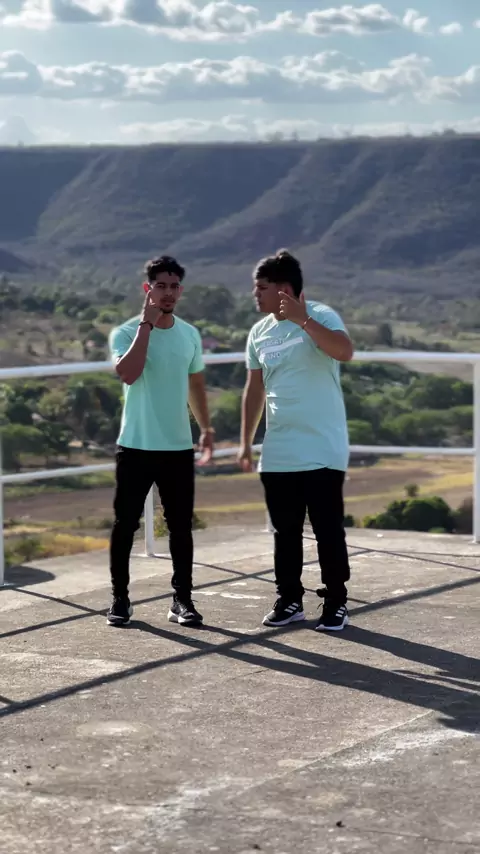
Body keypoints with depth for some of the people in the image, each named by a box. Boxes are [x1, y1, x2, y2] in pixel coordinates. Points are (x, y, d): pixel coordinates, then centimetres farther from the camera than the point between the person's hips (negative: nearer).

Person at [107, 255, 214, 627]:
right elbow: (128, 374, -27)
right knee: (126, 524, 1)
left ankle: (183, 600, 12)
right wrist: (147, 324, -23)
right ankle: (120, 599, 10)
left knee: (181, 526, 5)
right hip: (136, 446, -4)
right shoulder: (126, 333, -8)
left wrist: (206, 428, 16)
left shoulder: (190, 335, 7)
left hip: (179, 447, 4)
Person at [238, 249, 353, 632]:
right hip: (277, 454, 6)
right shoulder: (259, 333, 9)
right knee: (285, 531, 10)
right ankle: (290, 600, 20)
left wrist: (303, 319, -31)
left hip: (322, 451, -6)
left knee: (328, 530, 0)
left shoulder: (321, 316, -9)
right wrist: (246, 442, 14)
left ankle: (336, 603, 9)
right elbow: (255, 390, 16)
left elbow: (345, 351, -29)